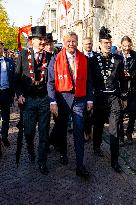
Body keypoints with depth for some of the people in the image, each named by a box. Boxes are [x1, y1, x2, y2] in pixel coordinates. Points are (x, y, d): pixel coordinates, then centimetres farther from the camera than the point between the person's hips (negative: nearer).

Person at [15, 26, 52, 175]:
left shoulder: (49, 57, 4)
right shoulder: (23, 55, 2)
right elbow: (17, 77, 4)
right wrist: (19, 94, -4)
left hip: (44, 99, 1)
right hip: (28, 99, 0)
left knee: (44, 133, 5)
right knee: (28, 131, 7)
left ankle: (42, 162, 19)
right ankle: (30, 150, 40)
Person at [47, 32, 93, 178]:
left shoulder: (83, 59, 4)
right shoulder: (56, 60, -1)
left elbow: (88, 80, 8)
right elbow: (51, 82, -4)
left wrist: (90, 99, 4)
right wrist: (53, 102, -12)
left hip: (79, 99, 0)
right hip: (62, 98, 0)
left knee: (79, 131, -4)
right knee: (62, 129, 15)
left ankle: (80, 166, 1)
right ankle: (63, 154, 38)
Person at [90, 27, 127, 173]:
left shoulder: (118, 59, 2)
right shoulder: (93, 60, -1)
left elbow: (122, 79, 7)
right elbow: (90, 80, 2)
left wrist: (123, 97, 9)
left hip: (114, 97, 0)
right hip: (99, 97, 0)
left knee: (114, 129, -1)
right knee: (98, 124, 16)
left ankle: (114, 161, 5)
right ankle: (96, 147, 41)